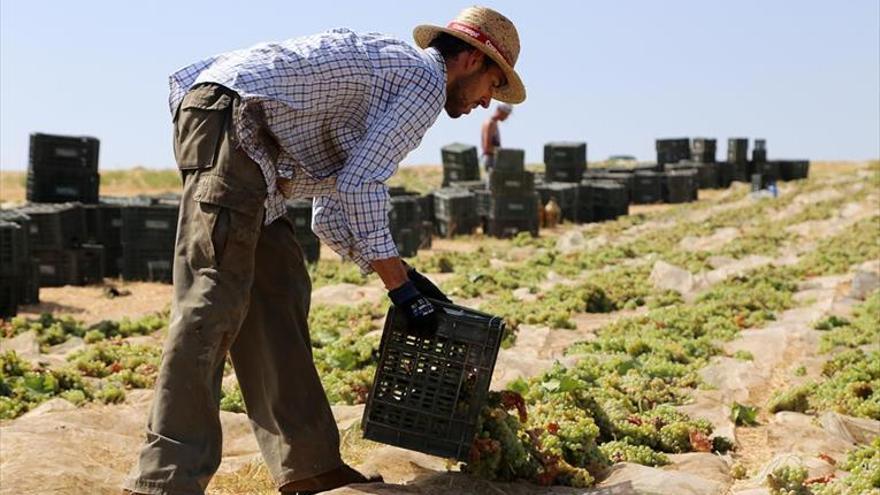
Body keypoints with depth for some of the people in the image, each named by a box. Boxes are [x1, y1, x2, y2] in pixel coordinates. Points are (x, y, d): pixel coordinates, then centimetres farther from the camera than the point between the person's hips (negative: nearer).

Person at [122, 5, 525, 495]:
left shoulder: (384, 73, 29)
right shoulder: (427, 79, 0)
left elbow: (333, 209, 26)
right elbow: (361, 184, -11)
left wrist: (402, 271, 22)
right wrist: (400, 285, -5)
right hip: (229, 116, -10)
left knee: (279, 291, 9)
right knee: (217, 297, -15)